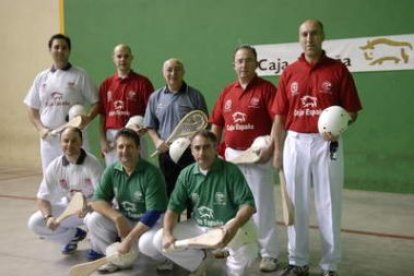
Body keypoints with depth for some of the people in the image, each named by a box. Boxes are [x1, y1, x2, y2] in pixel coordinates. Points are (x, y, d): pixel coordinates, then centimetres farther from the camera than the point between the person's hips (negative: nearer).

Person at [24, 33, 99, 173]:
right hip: (49, 138, 3)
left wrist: (88, 117, -18)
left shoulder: (80, 75, 1)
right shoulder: (41, 77, 11)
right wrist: (40, 128, 0)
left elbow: (96, 102, 1)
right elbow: (32, 108, 15)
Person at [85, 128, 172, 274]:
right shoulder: (112, 171, -7)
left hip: (152, 222, -5)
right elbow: (97, 200, -8)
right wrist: (118, 217, -26)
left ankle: (165, 258, 1)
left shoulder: (151, 173, -23)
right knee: (93, 220, -16)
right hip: (125, 219, 5)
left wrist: (129, 239, -26)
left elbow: (153, 213, -26)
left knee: (148, 243, -36)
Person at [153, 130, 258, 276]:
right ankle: (200, 261, 16)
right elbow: (174, 207, 0)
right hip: (198, 226, 5)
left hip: (228, 227, -4)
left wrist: (235, 225, -40)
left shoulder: (231, 171, -16)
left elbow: (247, 204, -20)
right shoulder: (186, 174, -3)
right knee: (160, 240, -8)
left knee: (246, 251, -35)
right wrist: (167, 233, -18)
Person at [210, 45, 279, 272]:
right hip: (231, 155, 6)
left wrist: (270, 148, -22)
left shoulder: (266, 89, -6)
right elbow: (216, 124, 15)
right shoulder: (227, 91, 11)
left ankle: (269, 253, 7)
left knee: (261, 205, -1)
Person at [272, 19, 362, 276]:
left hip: (327, 143, -2)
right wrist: (278, 150, 5)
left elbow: (352, 110, -2)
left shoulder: (338, 69, -2)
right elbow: (280, 115, 7)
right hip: (295, 143, 3)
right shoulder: (289, 72, 5)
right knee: (296, 205, 11)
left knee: (329, 205, 6)